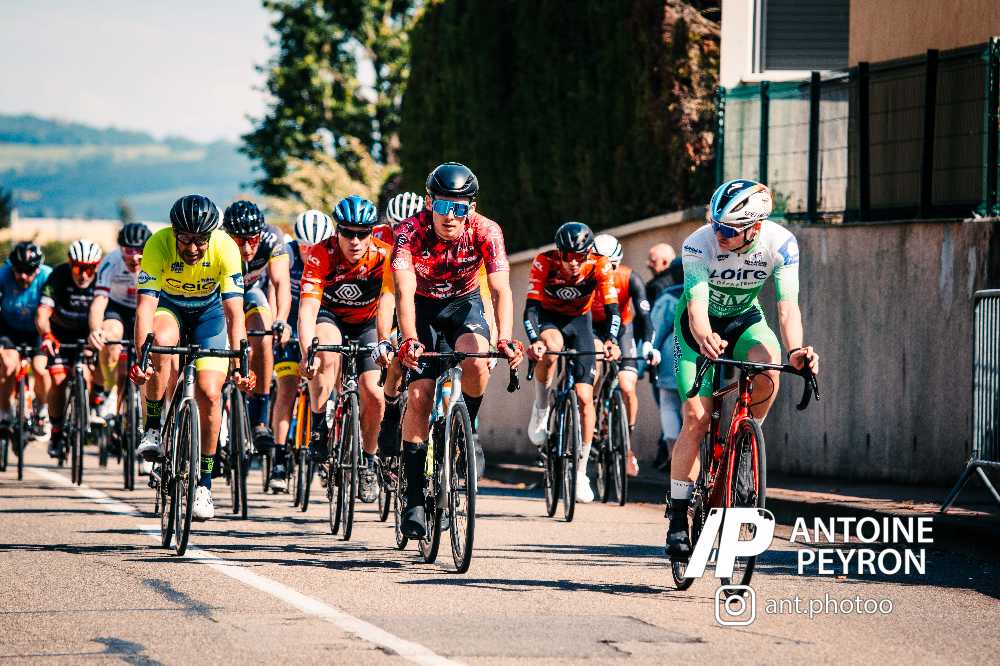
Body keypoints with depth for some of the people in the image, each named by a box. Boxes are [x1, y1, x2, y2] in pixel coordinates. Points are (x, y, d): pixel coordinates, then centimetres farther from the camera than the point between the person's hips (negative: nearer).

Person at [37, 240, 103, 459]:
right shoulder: (59, 277, -26)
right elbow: (42, 313, -32)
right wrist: (46, 336, -53)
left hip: (88, 333, 0)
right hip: (61, 332, 0)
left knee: (85, 376, -17)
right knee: (59, 380, -13)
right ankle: (56, 433, 1)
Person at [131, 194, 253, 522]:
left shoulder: (225, 248, -30)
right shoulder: (158, 245, -31)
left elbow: (234, 310, -33)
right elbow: (146, 303, -36)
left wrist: (238, 366, -41)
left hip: (209, 313, 1)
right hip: (169, 308, -1)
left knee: (209, 395, -12)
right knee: (161, 342, -36)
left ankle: (204, 482, 4)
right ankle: (152, 429, -18)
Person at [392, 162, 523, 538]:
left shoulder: (486, 232, -25)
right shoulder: (411, 231, -28)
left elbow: (500, 288, -32)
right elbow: (404, 290, -37)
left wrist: (505, 339, -49)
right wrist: (409, 340, -54)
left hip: (463, 303, 0)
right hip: (423, 306, 0)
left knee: (476, 362, -31)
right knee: (419, 394, -14)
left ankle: (468, 427, 0)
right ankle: (414, 498, -7)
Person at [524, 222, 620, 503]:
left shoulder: (600, 266, -25)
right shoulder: (544, 263, -28)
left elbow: (612, 309, -26)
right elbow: (531, 308, -31)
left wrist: (611, 340, -45)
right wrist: (534, 341, -49)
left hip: (579, 322, 1)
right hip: (548, 319, -1)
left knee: (584, 397, -8)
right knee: (551, 347, -39)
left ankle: (581, 473, 3)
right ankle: (540, 411, -16)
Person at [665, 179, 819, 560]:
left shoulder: (780, 243, -26)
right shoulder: (700, 244, -30)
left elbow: (787, 304, -32)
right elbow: (697, 304, -40)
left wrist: (795, 350, -51)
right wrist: (704, 338, -63)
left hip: (744, 320, 2)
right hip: (701, 326, -2)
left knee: (768, 367, -33)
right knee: (696, 417, -14)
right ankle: (678, 518, -5)